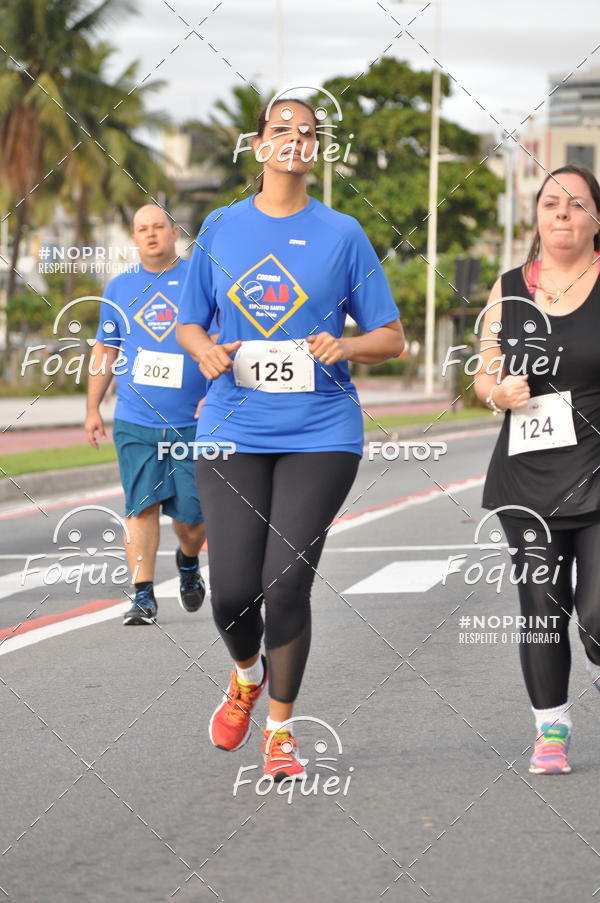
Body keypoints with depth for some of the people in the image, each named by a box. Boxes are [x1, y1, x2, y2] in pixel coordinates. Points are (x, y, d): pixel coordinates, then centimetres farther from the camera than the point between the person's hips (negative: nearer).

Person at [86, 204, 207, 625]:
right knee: (142, 506, -7)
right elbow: (105, 350, 16)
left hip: (193, 420, -1)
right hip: (135, 421, 2)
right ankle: (143, 596, -5)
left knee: (191, 512, 1)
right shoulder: (120, 287, 9)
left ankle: (188, 562, 33)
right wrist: (93, 408, 12)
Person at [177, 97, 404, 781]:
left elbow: (390, 338, 5)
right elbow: (189, 321, 16)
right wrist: (205, 351, -7)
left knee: (287, 584, -6)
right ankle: (245, 676, 30)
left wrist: (344, 346, -16)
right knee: (232, 590, -5)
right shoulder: (221, 228, 8)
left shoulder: (341, 234, 2)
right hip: (233, 430, 1)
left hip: (320, 434, -1)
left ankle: (280, 729, 13)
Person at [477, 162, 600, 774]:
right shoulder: (510, 290, 8)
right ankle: (551, 728, 21)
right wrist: (499, 390, -7)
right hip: (527, 477, 3)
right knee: (541, 608, 6)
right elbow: (484, 376, 14)